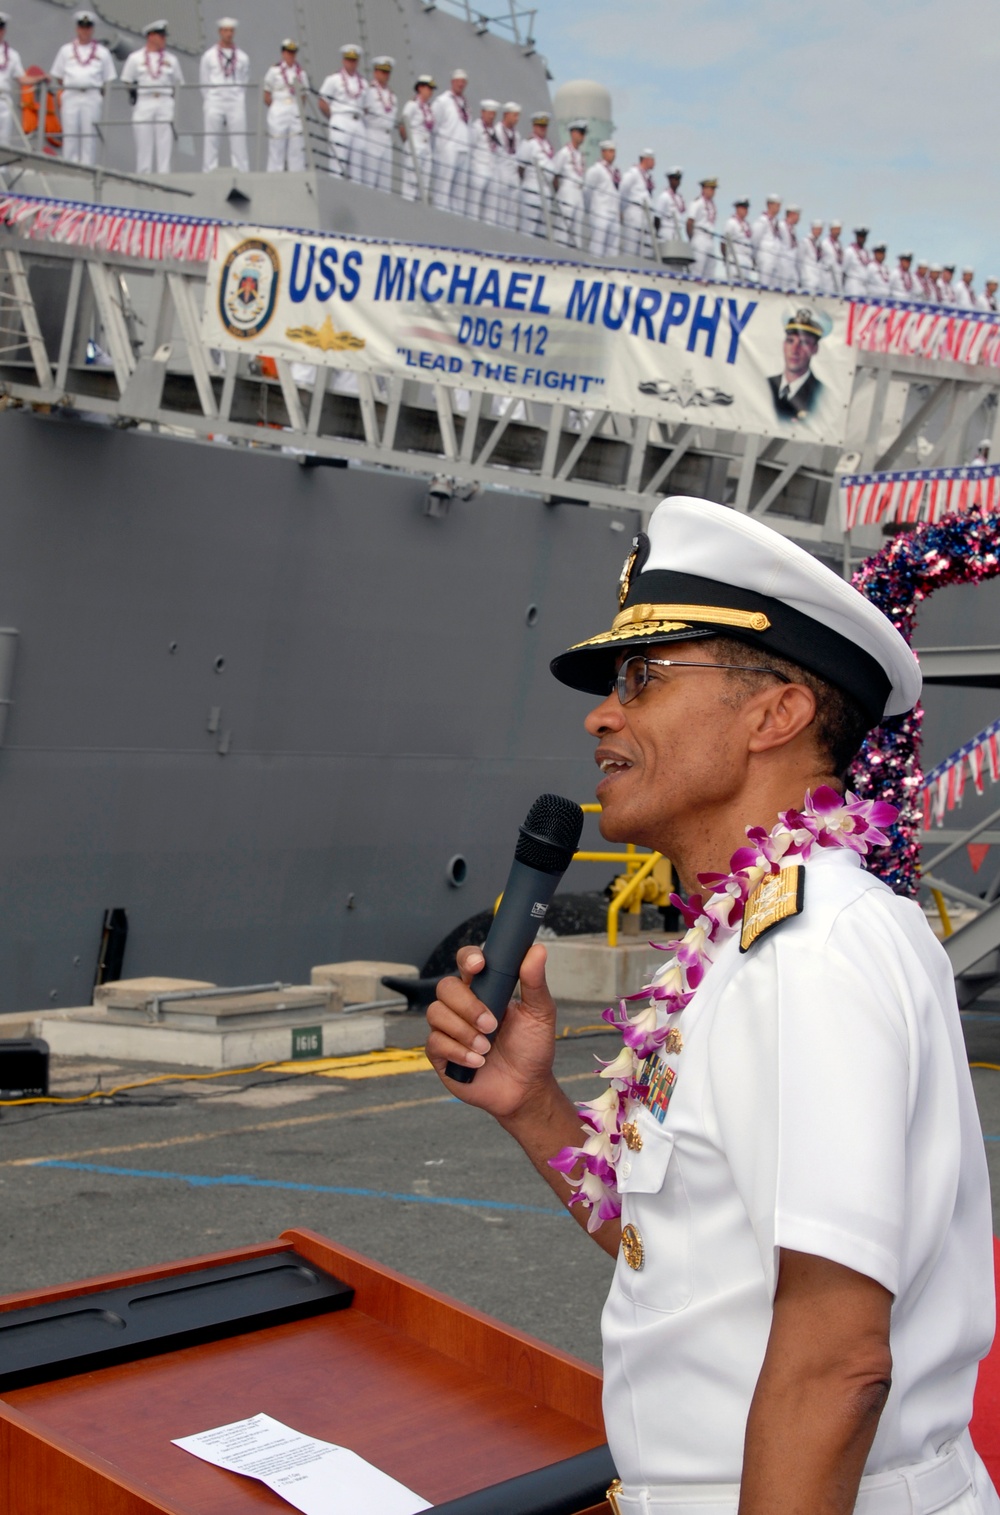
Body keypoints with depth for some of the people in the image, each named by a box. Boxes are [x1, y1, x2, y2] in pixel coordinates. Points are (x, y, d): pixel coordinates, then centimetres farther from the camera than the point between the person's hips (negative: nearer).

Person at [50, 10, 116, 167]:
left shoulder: (102, 52, 11)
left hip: (92, 96, -1)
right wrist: (65, 89, 7)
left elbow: (109, 79, 11)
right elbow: (57, 75, 16)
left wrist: (101, 95, 3)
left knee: (89, 134, -4)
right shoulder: (66, 50, 14)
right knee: (70, 133, -3)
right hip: (71, 95, 1)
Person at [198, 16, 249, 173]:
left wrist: (239, 99, 9)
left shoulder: (242, 57, 9)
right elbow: (204, 83, 11)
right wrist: (207, 103, 10)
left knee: (239, 142, -3)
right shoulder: (209, 56, 7)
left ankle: (242, 173, -1)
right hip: (214, 103, -1)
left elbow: (245, 82, 12)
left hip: (236, 103, 1)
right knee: (211, 141, -2)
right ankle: (209, 174, -1)